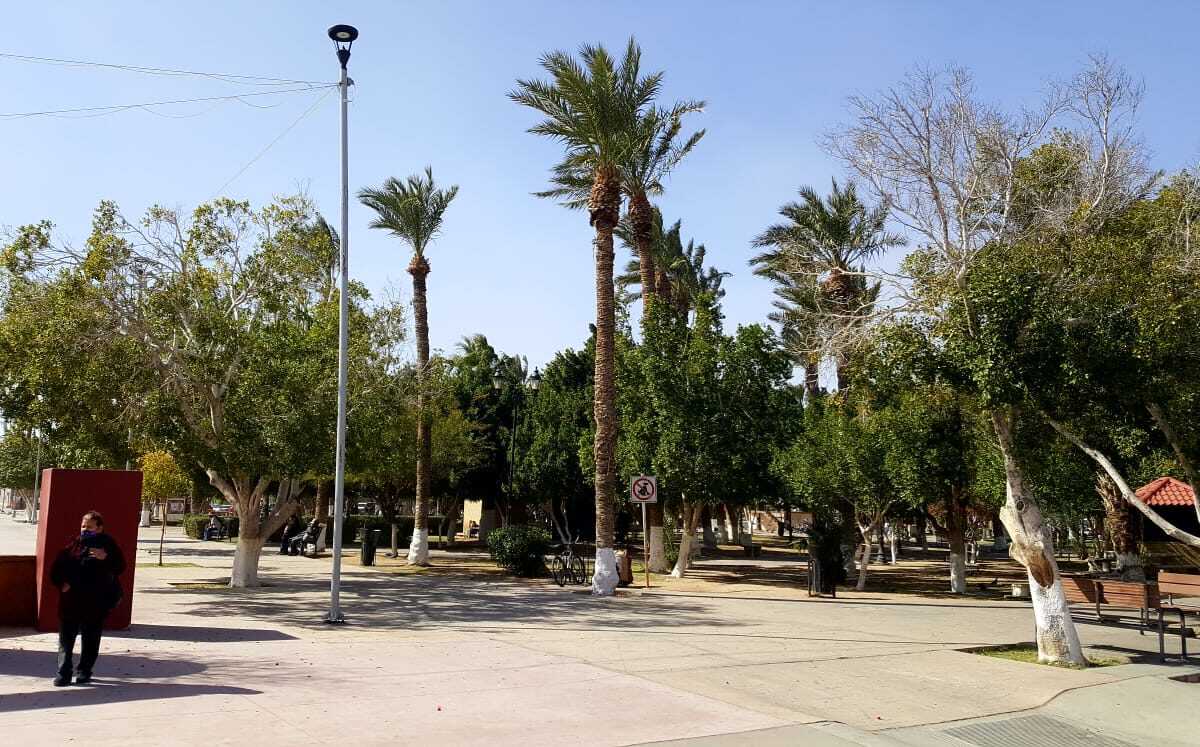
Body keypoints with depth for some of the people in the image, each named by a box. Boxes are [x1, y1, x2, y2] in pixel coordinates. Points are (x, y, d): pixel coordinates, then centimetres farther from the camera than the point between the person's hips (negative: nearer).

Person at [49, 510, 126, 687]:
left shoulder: (108, 544, -1)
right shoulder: (74, 544, 3)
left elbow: (120, 567, -6)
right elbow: (57, 567, 10)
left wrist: (106, 558, -23)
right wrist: (62, 583, -4)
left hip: (95, 601, -2)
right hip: (70, 600, 2)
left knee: (90, 639, 7)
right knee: (66, 637, 3)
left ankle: (84, 672, 20)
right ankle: (63, 673, 9)